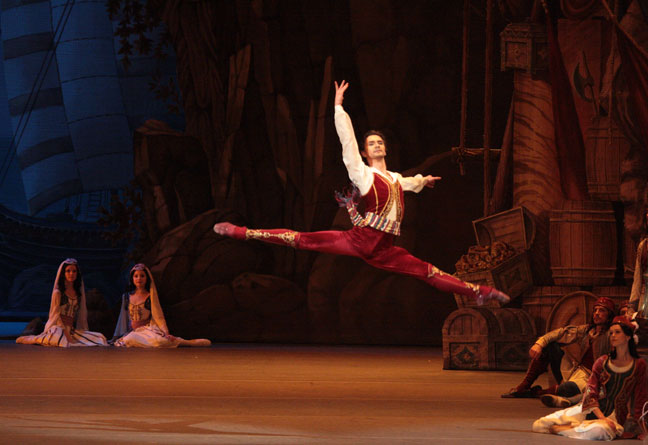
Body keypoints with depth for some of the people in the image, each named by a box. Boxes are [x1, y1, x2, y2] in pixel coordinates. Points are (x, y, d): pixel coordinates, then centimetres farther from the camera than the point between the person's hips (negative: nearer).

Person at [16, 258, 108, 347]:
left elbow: (81, 315, 17)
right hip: (59, 327, -6)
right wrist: (67, 335, -15)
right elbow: (56, 315, -7)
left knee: (100, 338, -12)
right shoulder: (58, 293, -2)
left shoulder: (79, 293, 16)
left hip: (73, 330, 6)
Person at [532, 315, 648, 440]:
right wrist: (603, 418, -16)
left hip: (614, 418, -3)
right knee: (538, 425, -11)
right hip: (590, 411, 3)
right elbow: (590, 394, 0)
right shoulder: (602, 362, 7)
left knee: (599, 431, -44)